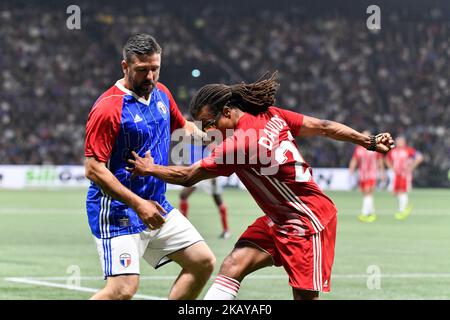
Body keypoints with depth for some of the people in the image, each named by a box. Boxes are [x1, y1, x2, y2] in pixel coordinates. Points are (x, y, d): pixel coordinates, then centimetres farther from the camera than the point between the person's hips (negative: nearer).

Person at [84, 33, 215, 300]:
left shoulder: (161, 93, 8)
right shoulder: (109, 108, -17)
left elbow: (182, 126, 29)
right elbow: (94, 169, -19)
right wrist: (138, 204, -22)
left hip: (157, 206, 9)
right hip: (118, 211, -8)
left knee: (203, 262, 7)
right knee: (124, 288, -19)